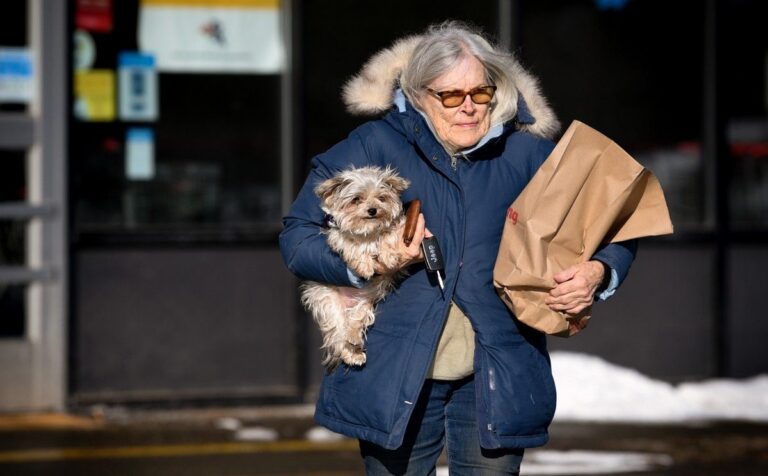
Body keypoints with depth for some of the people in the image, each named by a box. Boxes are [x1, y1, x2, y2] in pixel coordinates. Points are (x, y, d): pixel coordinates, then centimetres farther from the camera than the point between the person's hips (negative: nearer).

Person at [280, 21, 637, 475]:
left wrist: (597, 271, -12)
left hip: (494, 383, 1)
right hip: (396, 381, -1)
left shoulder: (526, 153, 3)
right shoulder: (376, 146, -1)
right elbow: (298, 237, 1)